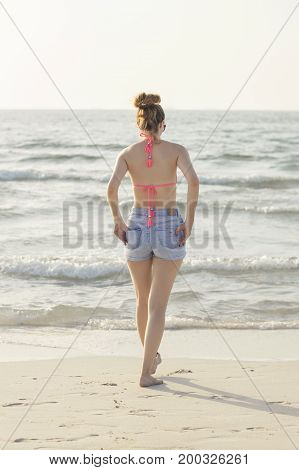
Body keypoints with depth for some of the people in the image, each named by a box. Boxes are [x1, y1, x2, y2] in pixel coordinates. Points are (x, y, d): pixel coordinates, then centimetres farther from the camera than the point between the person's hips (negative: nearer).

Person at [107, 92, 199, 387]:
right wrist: (189, 222, -12)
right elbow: (193, 181, -21)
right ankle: (146, 372, -10)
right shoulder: (177, 150, -4)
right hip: (169, 230, -2)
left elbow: (112, 188, -17)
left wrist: (118, 220, -4)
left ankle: (151, 356, 39)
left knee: (143, 299, 22)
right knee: (157, 305, -1)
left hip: (137, 228, 2)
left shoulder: (127, 153, -1)